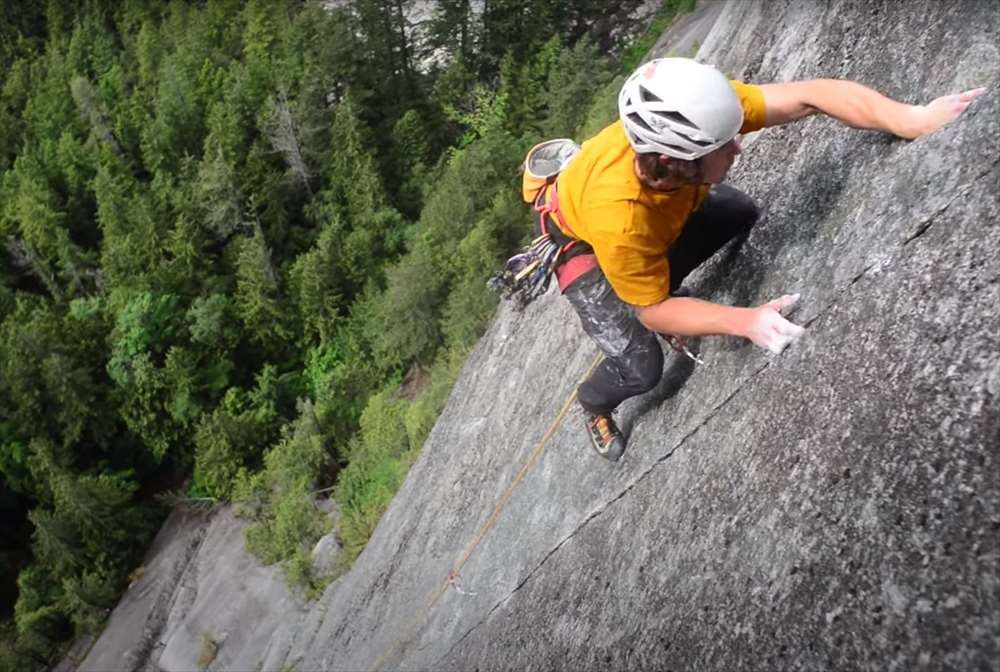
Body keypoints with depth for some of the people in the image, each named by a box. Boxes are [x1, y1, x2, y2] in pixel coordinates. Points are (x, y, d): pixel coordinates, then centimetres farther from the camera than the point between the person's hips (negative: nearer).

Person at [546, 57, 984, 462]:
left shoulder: (699, 114, -35)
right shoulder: (618, 217, -45)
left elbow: (810, 96, -32)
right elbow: (651, 310, -30)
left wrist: (912, 119, -44)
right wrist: (746, 322, -40)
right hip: (583, 244, -5)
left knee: (740, 214, 2)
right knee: (641, 370, -12)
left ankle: (665, 287, 23)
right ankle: (594, 402, 25)